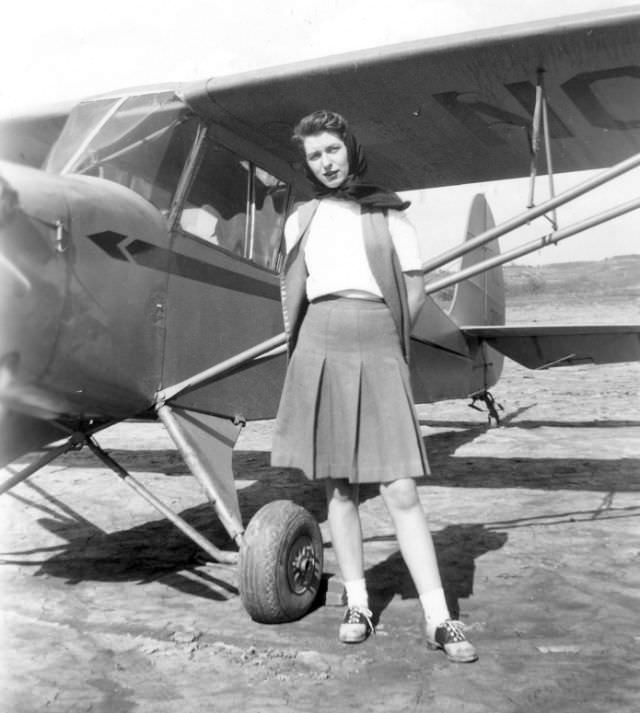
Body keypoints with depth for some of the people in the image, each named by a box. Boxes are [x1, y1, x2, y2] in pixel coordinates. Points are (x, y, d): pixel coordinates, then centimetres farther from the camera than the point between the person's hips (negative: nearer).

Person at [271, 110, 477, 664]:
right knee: (338, 487, 5)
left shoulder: (388, 213, 7)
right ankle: (358, 604, 17)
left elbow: (415, 290, 7)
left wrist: (382, 343, 7)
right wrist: (307, 348, 10)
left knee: (401, 490, -7)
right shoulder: (302, 220, 14)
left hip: (378, 353, -2)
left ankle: (439, 619, 0)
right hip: (319, 353, 3)